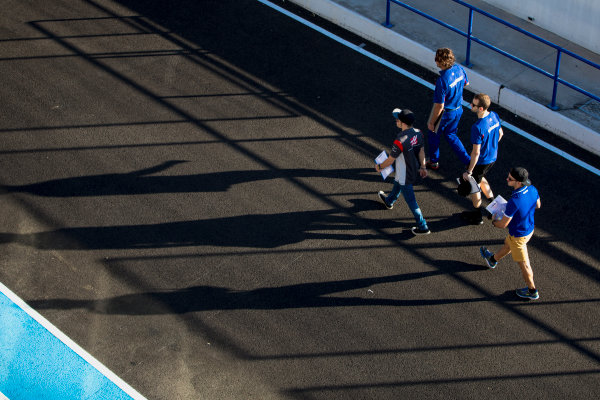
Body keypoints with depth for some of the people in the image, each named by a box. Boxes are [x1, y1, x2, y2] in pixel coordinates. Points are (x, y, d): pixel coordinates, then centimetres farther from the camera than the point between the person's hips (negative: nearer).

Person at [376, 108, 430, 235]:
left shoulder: (400, 141, -35)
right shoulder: (418, 133, -13)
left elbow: (390, 160, -21)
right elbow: (421, 151, 3)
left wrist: (379, 167, -2)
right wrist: (422, 167, 17)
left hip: (405, 176, -8)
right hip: (414, 170, 8)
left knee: (411, 201, 8)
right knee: (397, 184, 36)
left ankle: (423, 227, 18)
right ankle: (389, 201, 65)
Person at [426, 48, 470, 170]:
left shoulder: (442, 81, -35)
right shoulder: (459, 69, -13)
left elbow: (439, 106, -28)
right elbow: (466, 83, 10)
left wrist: (431, 122, -16)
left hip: (445, 113, -7)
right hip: (458, 109, 7)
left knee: (433, 135, 21)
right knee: (451, 135, 28)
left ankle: (434, 162, 40)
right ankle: (468, 161, 27)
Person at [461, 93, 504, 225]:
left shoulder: (478, 127, -34)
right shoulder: (494, 116, -10)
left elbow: (476, 153, -29)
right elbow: (500, 133, 8)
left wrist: (469, 171, -18)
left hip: (481, 162, -7)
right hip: (493, 158, 8)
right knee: (480, 178, 33)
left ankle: (478, 216, 33)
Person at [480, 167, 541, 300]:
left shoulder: (514, 202, -40)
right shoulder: (532, 189, -18)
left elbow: (503, 224, -26)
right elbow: (538, 205, 5)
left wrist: (494, 222, -4)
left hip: (518, 236, -8)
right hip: (530, 229, 8)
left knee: (523, 264, 15)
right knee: (507, 244, 35)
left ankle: (532, 291, 34)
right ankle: (493, 260, 63)